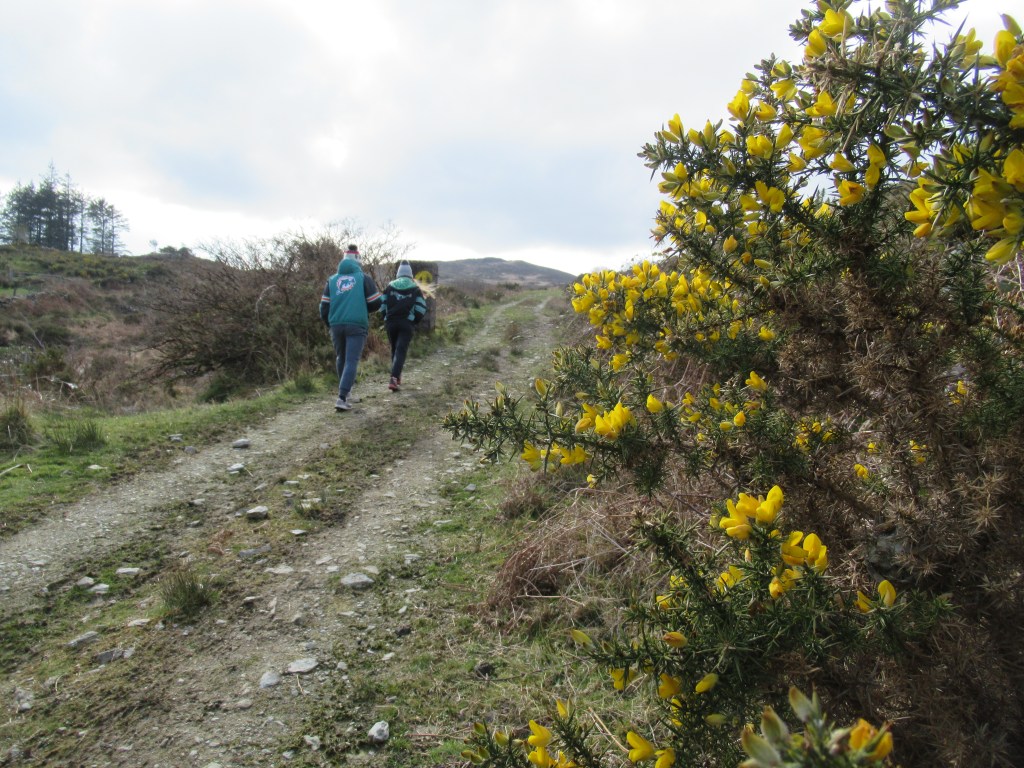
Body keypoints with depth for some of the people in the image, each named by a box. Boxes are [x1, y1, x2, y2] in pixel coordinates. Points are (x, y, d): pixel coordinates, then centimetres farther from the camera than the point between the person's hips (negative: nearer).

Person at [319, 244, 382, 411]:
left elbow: (324, 306, 8)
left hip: (336, 325, 4)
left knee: (341, 359, 20)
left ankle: (344, 393, 31)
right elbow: (376, 303, -1)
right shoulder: (364, 278, 1)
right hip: (357, 326, -3)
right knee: (351, 361, -5)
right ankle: (342, 398, -17)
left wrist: (330, 324, 23)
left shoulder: (332, 280, 10)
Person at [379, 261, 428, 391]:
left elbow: (382, 305, 4)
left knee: (394, 349, 19)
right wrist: (415, 321, 11)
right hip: (407, 323, -2)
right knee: (401, 350, -7)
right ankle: (394, 378, -23)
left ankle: (397, 377, 27)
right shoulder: (415, 288, 4)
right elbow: (421, 308, -2)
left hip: (391, 322, 2)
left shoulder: (390, 286, 8)